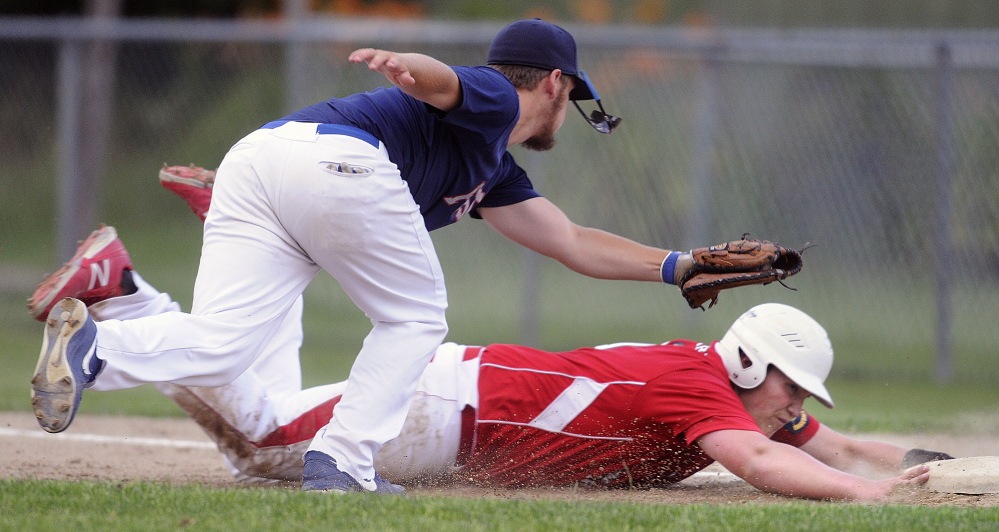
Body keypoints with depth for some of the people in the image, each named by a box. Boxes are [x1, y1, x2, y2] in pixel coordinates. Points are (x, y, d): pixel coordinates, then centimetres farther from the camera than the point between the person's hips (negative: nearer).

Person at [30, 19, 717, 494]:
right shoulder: (493, 100, 15)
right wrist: (404, 66, -32)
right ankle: (342, 465, -1)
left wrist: (679, 265, 46)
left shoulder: (495, 172, 40)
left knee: (217, 348, -8)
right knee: (414, 318, 12)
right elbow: (441, 82, -9)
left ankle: (92, 347, -31)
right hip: (337, 157, -8)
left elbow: (574, 245, 46)